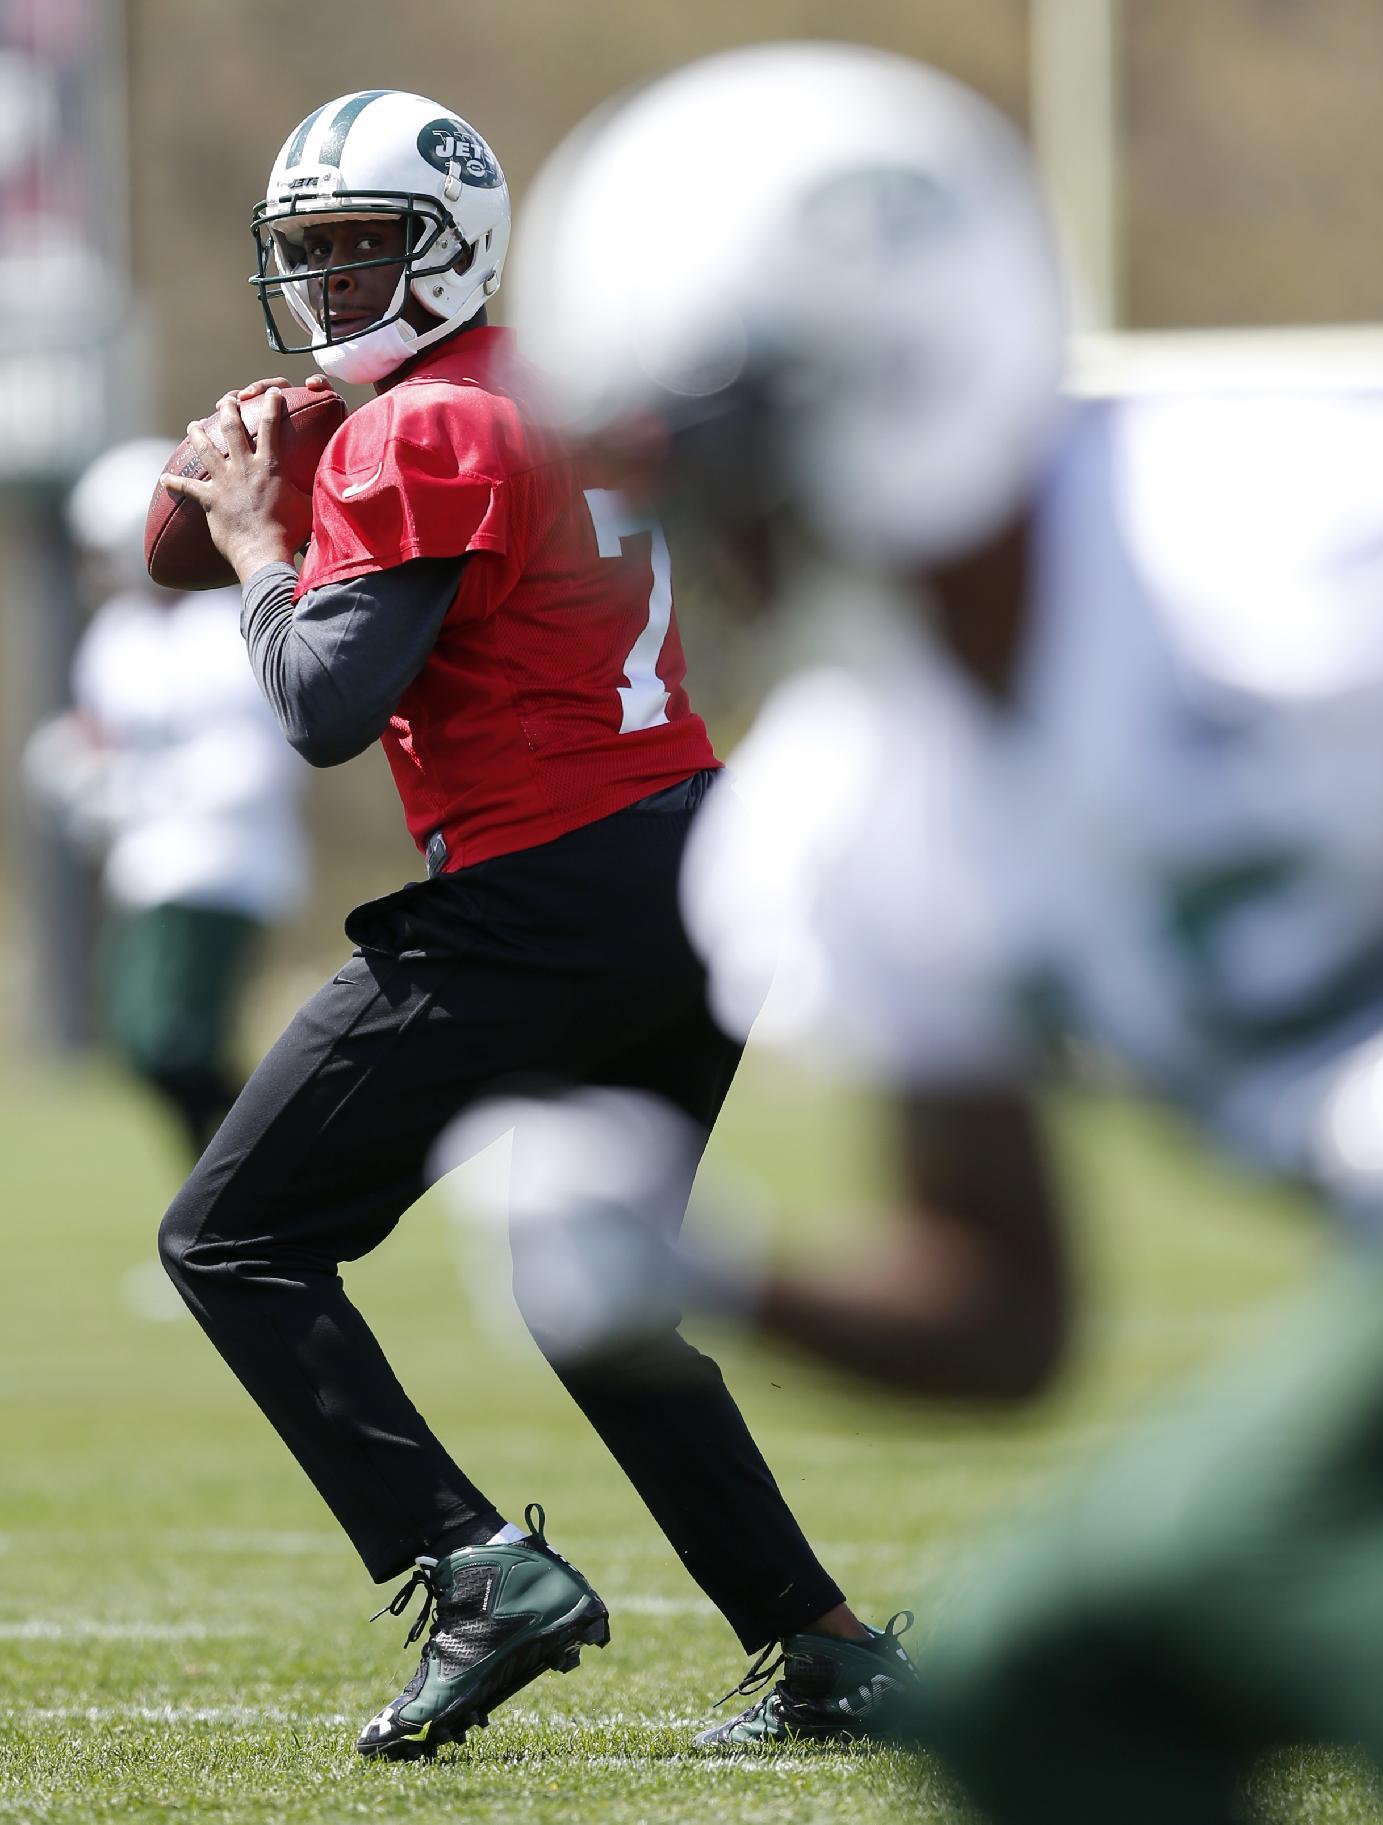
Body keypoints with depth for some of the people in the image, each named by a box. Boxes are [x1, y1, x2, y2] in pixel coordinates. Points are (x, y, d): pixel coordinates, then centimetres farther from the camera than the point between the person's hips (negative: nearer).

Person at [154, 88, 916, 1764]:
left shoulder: (420, 432, -11)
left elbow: (327, 710, -17)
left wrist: (258, 545, -2)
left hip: (542, 911, -9)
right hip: (700, 869, 9)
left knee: (235, 1242, -1)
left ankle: (481, 1571, -15)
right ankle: (824, 1646, 18)